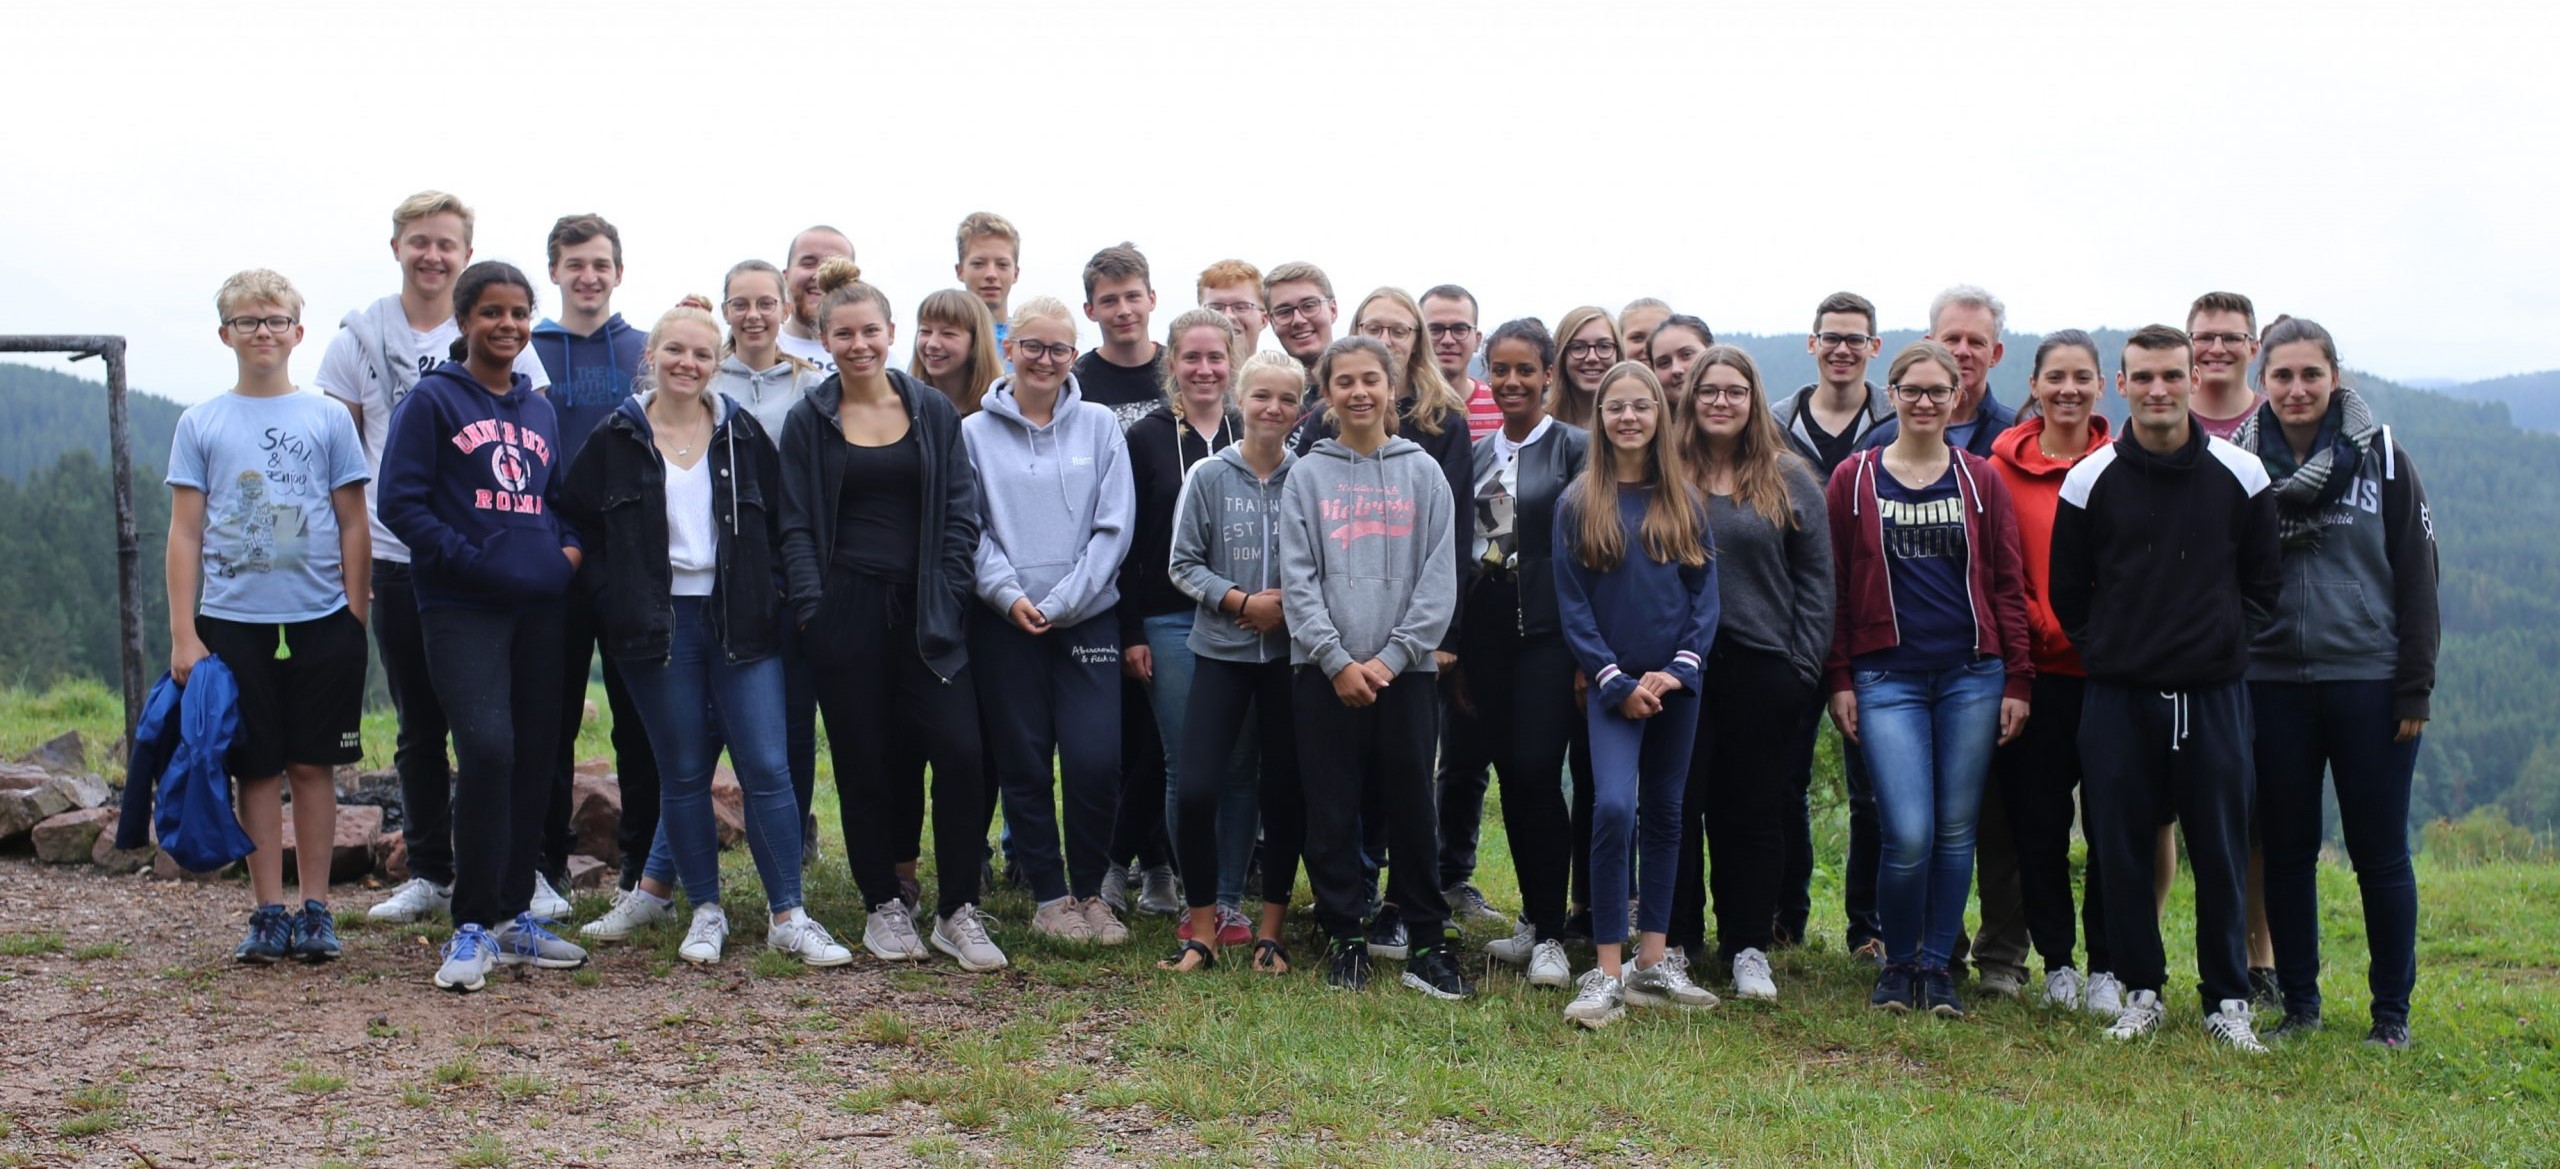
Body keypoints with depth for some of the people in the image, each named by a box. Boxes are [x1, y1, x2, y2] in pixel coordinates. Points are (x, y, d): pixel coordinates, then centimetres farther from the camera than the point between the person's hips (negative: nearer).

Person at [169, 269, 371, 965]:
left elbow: (353, 526, 6)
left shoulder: (328, 419, 5)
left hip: (320, 620, 0)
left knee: (313, 766, 4)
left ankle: (315, 909, 13)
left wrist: (355, 620, 0)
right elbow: (184, 534, 4)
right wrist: (183, 634, -2)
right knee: (258, 770, 4)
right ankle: (268, 914, 11)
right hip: (233, 621, 0)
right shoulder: (200, 424, 5)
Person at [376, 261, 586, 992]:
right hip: (462, 609, -6)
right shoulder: (433, 399, 0)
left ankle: (514, 916, 19)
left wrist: (569, 547, 3)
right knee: (487, 750, -17)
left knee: (535, 760, 7)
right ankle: (472, 927, -6)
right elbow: (401, 502, -6)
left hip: (539, 609, 6)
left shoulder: (539, 408, 17)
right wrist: (471, 560, -14)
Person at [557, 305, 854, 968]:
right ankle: (705, 911, 18)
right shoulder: (616, 440, 2)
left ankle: (788, 917, 3)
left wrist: (766, 590, 1)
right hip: (658, 625, 0)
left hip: (739, 622, 1)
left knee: (768, 768, -4)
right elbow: (576, 523, 7)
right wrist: (615, 599, -1)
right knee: (684, 773, 6)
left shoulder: (743, 435, 6)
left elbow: (780, 522, 11)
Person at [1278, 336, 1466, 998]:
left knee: (1411, 810, 3)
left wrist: (1390, 657, -9)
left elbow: (1438, 578, 0)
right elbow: (1297, 577, 0)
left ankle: (1427, 944, 12)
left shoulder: (1422, 473, 6)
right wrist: (1338, 660, -10)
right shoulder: (1308, 476, 6)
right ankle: (1346, 939, 15)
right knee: (1332, 812, 4)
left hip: (1406, 670, 0)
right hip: (1324, 672, 0)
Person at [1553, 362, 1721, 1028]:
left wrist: (1679, 669, -9)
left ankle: (1651, 966, 17)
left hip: (1676, 684, 3)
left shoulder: (1684, 502, 8)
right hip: (1613, 685, -3)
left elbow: (1705, 593, 4)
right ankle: (1607, 974, -11)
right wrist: (1615, 681, -10)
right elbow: (1572, 604, -2)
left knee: (1664, 815, 9)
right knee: (1613, 808, -18)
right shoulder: (1579, 503, 1)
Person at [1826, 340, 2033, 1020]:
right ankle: (1898, 963, 12)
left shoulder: (1980, 480, 7)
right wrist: (1838, 681, 0)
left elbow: (2008, 586, 8)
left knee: (1956, 830, 5)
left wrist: (2017, 681, 3)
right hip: (1887, 678, -2)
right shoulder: (1854, 479, 3)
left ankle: (1938, 965, 21)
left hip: (1971, 676, 2)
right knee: (1909, 835, -11)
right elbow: (1834, 586, 5)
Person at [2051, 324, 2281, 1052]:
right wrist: (2103, 652, 5)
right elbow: (2067, 590, 9)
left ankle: (2228, 1000, 17)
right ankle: (2141, 990, 19)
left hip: (2214, 693, 0)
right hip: (2118, 696, 0)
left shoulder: (2241, 475, 1)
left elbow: (2264, 580, 10)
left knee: (2221, 853, 4)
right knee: (2120, 850, 4)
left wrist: (2229, 643, 3)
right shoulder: (2089, 481, 1)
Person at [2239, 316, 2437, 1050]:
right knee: (2287, 851, 8)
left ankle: (2393, 1010, 15)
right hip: (2274, 685, 2)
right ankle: (2298, 1002, 19)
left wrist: (2415, 688, -4)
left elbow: (2417, 579, 1)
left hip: (2369, 685, -1)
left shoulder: (2382, 461, 1)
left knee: (2380, 854, 4)